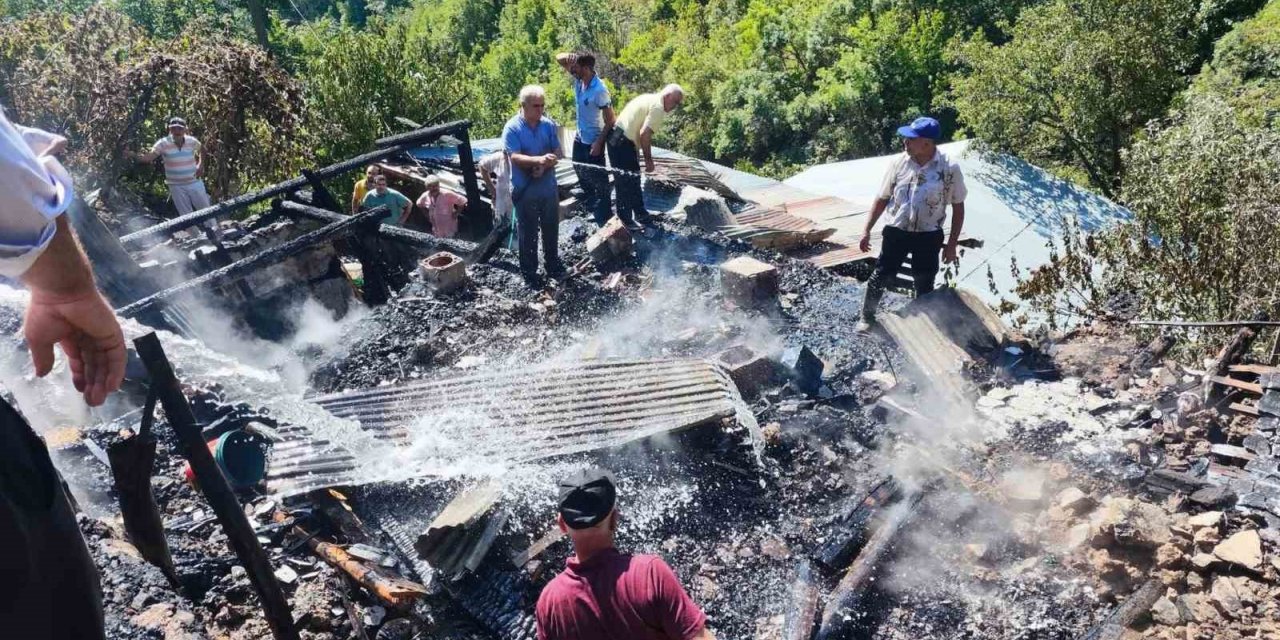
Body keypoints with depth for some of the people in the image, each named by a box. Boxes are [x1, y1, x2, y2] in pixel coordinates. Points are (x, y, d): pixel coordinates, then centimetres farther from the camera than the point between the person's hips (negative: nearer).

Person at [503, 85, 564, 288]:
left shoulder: (549, 125, 0)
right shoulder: (512, 128, -12)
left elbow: (557, 153, 1)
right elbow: (515, 157, -21)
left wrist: (544, 166, -19)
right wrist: (539, 159, -37)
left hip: (549, 186, 4)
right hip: (525, 190, -4)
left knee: (551, 228, 17)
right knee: (528, 232, 7)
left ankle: (553, 264, 36)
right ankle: (529, 272, 19)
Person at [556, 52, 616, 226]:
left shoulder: (599, 90, -25)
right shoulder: (579, 79, -4)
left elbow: (610, 120, -20)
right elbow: (559, 58, 5)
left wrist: (599, 142, -22)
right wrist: (569, 57, -18)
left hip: (593, 141, -9)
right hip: (579, 138, 9)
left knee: (599, 180, 2)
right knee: (582, 175, 22)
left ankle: (604, 218, 14)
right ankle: (591, 210, 39)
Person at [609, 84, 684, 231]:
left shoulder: (649, 99, 17)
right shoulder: (658, 108, -14)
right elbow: (645, 134, -22)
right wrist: (648, 159, -13)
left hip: (617, 139, 10)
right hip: (623, 143, -10)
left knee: (633, 180, 18)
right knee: (627, 182, -2)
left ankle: (640, 214, 28)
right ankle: (626, 220, 6)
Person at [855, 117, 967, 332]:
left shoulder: (949, 169, -13)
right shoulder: (899, 163, -8)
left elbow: (958, 207, -3)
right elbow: (882, 199, 3)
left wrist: (951, 244, -4)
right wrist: (867, 230, 1)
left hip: (928, 236, -1)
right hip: (896, 231, 1)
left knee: (924, 285, 11)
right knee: (881, 277, 7)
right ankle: (867, 316, 29)